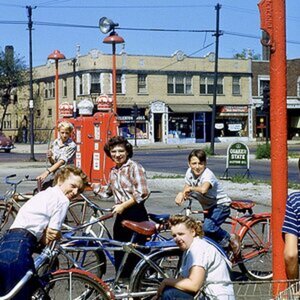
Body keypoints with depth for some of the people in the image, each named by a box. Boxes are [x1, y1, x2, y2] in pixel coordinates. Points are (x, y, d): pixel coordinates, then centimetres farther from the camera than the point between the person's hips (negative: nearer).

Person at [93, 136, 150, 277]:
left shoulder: (134, 167, -11)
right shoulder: (113, 171, 13)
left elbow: (142, 193, -18)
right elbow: (107, 191, 25)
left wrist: (123, 206, -16)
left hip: (136, 215, -7)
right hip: (121, 215, 8)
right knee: (119, 254, 11)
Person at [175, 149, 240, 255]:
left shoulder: (208, 175, -29)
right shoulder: (189, 172, -6)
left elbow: (203, 189, -51)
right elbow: (186, 189, 0)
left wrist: (191, 188, -39)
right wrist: (181, 194, -21)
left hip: (221, 205, -8)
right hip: (208, 207, 8)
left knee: (207, 227, -29)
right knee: (208, 235, 7)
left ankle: (231, 238, -5)